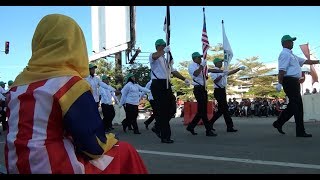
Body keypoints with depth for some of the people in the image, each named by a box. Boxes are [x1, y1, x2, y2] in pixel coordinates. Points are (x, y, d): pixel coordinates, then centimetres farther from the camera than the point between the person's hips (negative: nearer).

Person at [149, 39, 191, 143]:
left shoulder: (167, 59, 25)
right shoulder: (153, 56, 1)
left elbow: (173, 71, 24)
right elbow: (154, 56, -26)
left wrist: (184, 79, 17)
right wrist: (164, 51, -22)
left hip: (166, 85, 8)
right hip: (157, 84, -8)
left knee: (170, 108, 4)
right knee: (162, 110, -8)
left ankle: (158, 127, 24)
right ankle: (165, 136, -4)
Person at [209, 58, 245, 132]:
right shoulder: (214, 71, -7)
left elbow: (231, 72, 19)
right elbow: (215, 81, -21)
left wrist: (239, 68, 11)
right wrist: (222, 75, -24)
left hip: (222, 91, 9)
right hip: (218, 91, -9)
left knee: (221, 110, 11)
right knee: (224, 109, -7)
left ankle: (210, 124, 18)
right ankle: (230, 127, -4)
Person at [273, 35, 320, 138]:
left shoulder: (291, 55, 24)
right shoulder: (285, 54, -9)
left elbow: (305, 61, 26)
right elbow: (282, 70, -19)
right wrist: (280, 83, -26)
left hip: (294, 82, 10)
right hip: (289, 81, -10)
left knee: (293, 105, 13)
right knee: (297, 105, -9)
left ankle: (278, 123, 20)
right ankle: (300, 131, -7)